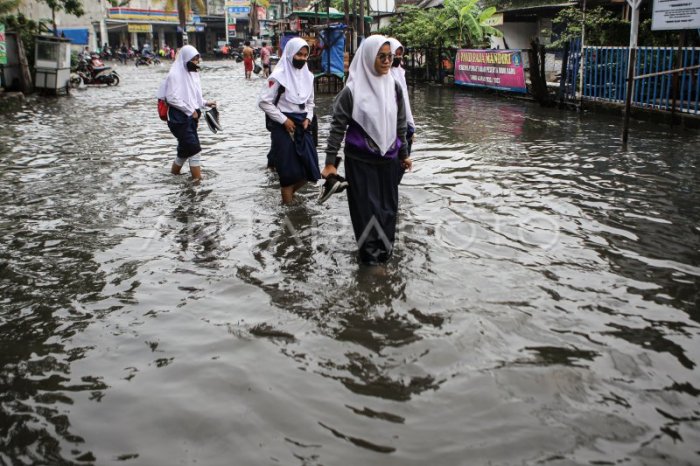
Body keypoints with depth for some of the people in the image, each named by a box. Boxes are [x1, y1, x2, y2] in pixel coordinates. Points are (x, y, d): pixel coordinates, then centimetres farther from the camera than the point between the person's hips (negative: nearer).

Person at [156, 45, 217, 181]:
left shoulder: (192, 73, 10)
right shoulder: (174, 75, -14)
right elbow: (172, 98, -19)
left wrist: (205, 103, 2)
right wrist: (190, 110, -17)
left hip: (191, 116, 8)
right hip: (179, 117, -8)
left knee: (185, 147, 15)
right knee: (194, 147, -9)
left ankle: (175, 170, 32)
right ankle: (197, 177, -2)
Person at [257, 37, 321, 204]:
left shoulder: (308, 76, 7)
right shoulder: (279, 76, -11)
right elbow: (263, 101, -11)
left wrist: (308, 118, 0)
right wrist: (283, 120, -12)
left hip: (302, 125, 6)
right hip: (283, 126, -6)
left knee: (309, 167, 5)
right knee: (289, 170, -3)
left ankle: (289, 193, 29)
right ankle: (288, 204, 11)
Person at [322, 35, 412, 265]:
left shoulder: (394, 88, 2)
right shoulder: (352, 91, -12)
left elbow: (400, 125, 11)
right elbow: (338, 127, -8)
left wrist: (404, 153, 15)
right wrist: (330, 161, -9)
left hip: (388, 159, 4)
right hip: (361, 161, -4)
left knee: (388, 207, 11)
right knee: (367, 208, 3)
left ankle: (385, 249, 31)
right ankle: (370, 253, 21)